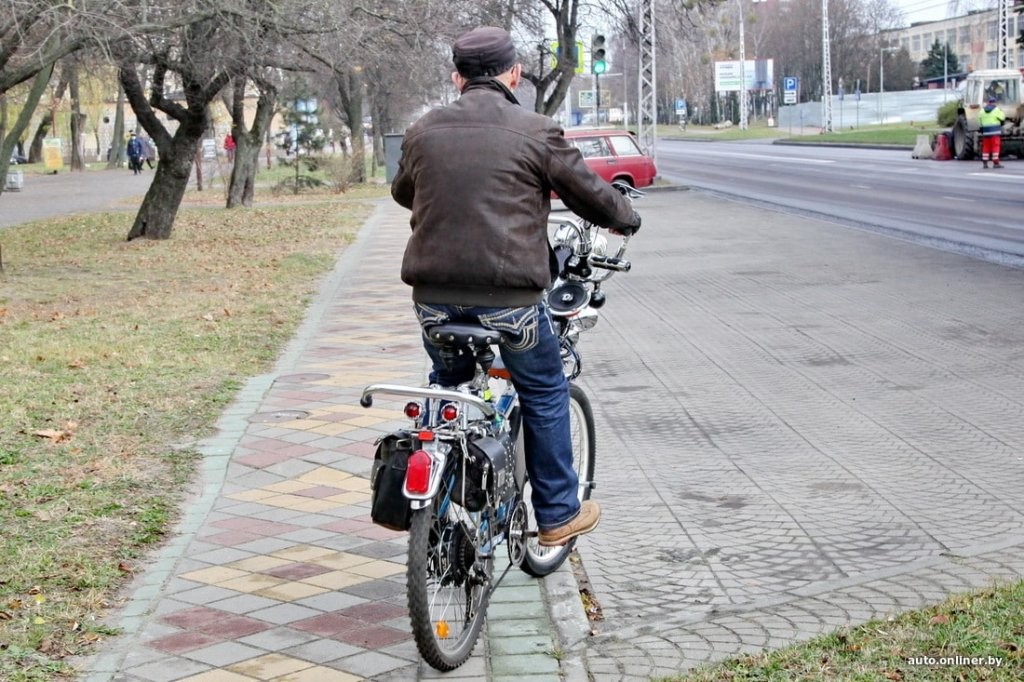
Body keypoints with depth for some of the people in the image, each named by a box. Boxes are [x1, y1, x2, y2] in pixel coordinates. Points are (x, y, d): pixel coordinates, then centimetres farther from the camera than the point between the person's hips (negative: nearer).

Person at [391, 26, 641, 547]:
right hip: (509, 297, -4)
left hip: (435, 296, 4)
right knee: (545, 394, 15)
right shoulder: (535, 133, -5)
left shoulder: (423, 133, 7)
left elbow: (402, 193, 26)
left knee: (447, 388, 26)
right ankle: (557, 515, 20)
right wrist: (625, 219, 26)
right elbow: (590, 193, 4)